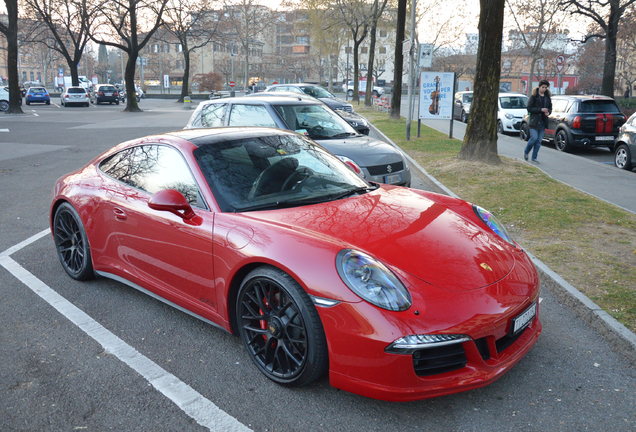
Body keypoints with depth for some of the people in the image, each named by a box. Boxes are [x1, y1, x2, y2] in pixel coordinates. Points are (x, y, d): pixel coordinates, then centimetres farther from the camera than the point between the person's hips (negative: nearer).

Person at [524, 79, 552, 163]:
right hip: (534, 121, -5)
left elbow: (550, 108, 19)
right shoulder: (534, 96, -4)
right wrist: (541, 109, -18)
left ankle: (534, 157, 10)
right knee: (534, 137, -14)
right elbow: (529, 108, -9)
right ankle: (526, 152, 11)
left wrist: (548, 112, -4)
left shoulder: (547, 97, 11)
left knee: (539, 140, 4)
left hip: (543, 121, 5)